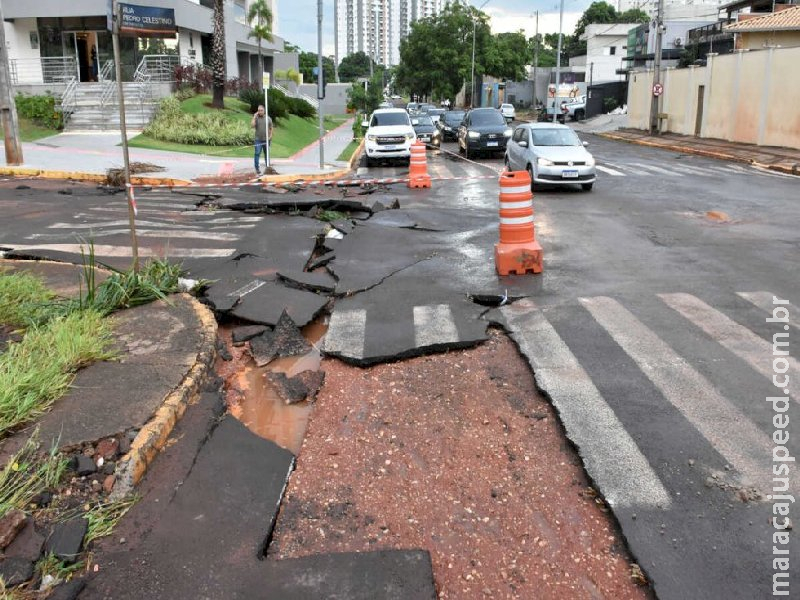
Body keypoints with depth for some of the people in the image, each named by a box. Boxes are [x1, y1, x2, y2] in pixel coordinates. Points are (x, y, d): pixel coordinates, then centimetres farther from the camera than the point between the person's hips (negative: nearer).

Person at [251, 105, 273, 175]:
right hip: (258, 140, -2)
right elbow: (252, 126, -15)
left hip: (266, 140, 2)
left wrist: (270, 136, -1)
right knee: (257, 154, -11)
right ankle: (257, 168, -9)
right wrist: (254, 117, -13)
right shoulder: (256, 118, 1)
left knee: (267, 154, 10)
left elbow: (271, 128, 11)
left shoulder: (268, 118, 6)